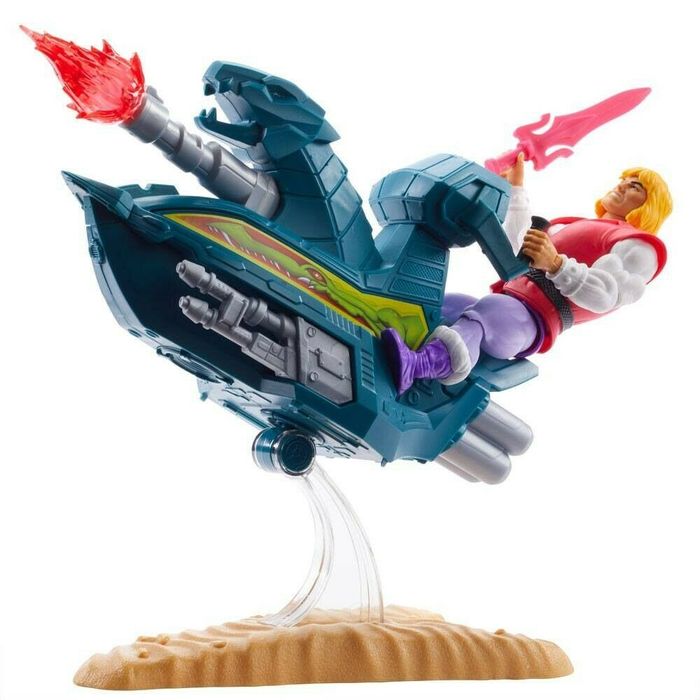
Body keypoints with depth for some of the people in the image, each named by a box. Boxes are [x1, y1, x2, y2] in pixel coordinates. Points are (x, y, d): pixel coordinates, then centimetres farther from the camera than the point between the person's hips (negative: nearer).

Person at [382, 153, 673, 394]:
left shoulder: (637, 247, 9)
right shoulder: (575, 227, 33)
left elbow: (602, 295, -10)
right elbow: (516, 247, 39)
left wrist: (555, 263, -25)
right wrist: (516, 188, 40)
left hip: (532, 319, -9)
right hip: (500, 305, 9)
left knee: (483, 312, -41)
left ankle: (412, 366, -66)